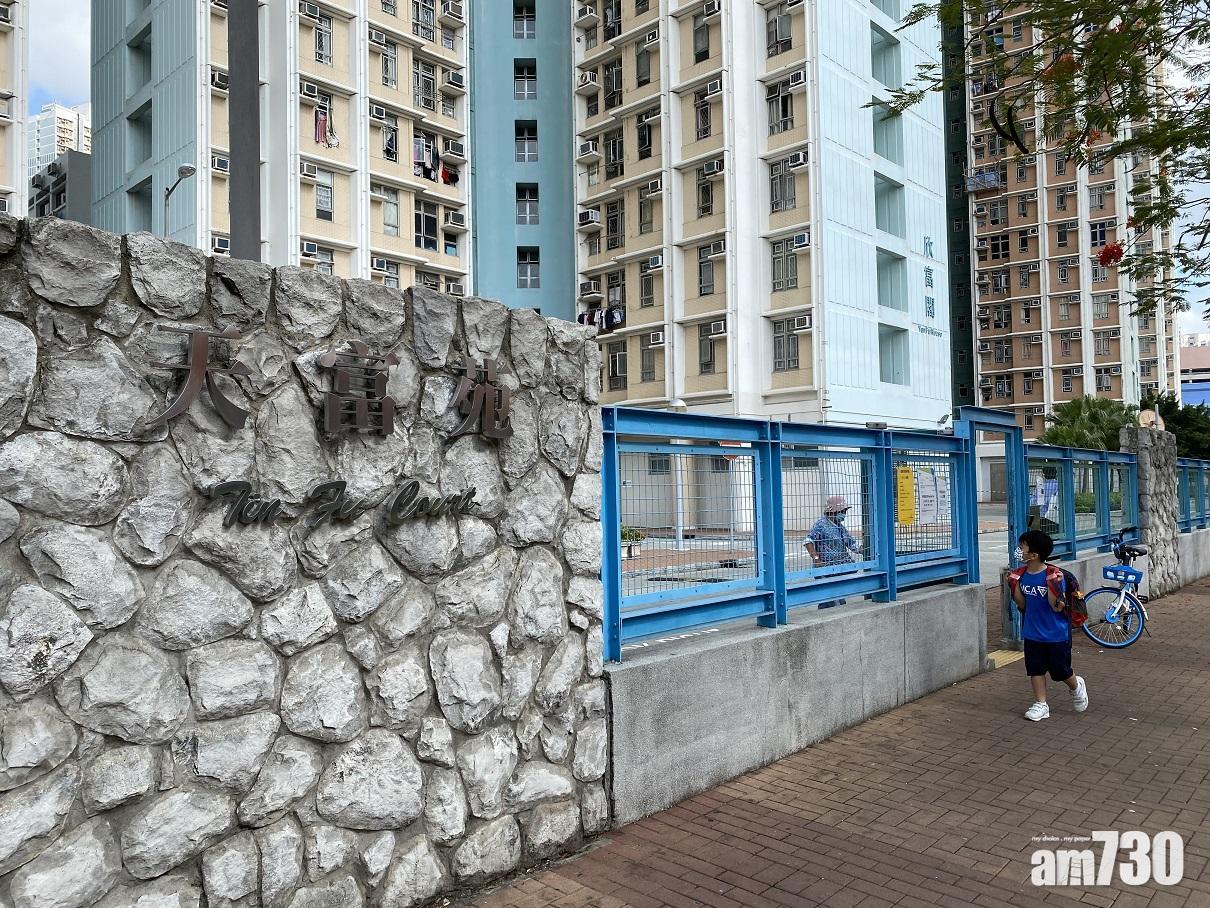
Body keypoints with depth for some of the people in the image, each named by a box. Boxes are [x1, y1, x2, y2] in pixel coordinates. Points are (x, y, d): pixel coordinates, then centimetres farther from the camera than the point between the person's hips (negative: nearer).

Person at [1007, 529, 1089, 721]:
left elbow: (1057, 607, -19)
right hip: (1032, 633, 5)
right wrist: (1015, 587, -10)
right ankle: (1040, 704, 20)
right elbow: (1022, 605, 4)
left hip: (1056, 634, -5)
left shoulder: (1053, 575, -20)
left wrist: (1052, 587, -33)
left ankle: (1076, 686, 40)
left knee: (1060, 669, 9)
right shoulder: (1022, 575, -3)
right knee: (1035, 668, 8)